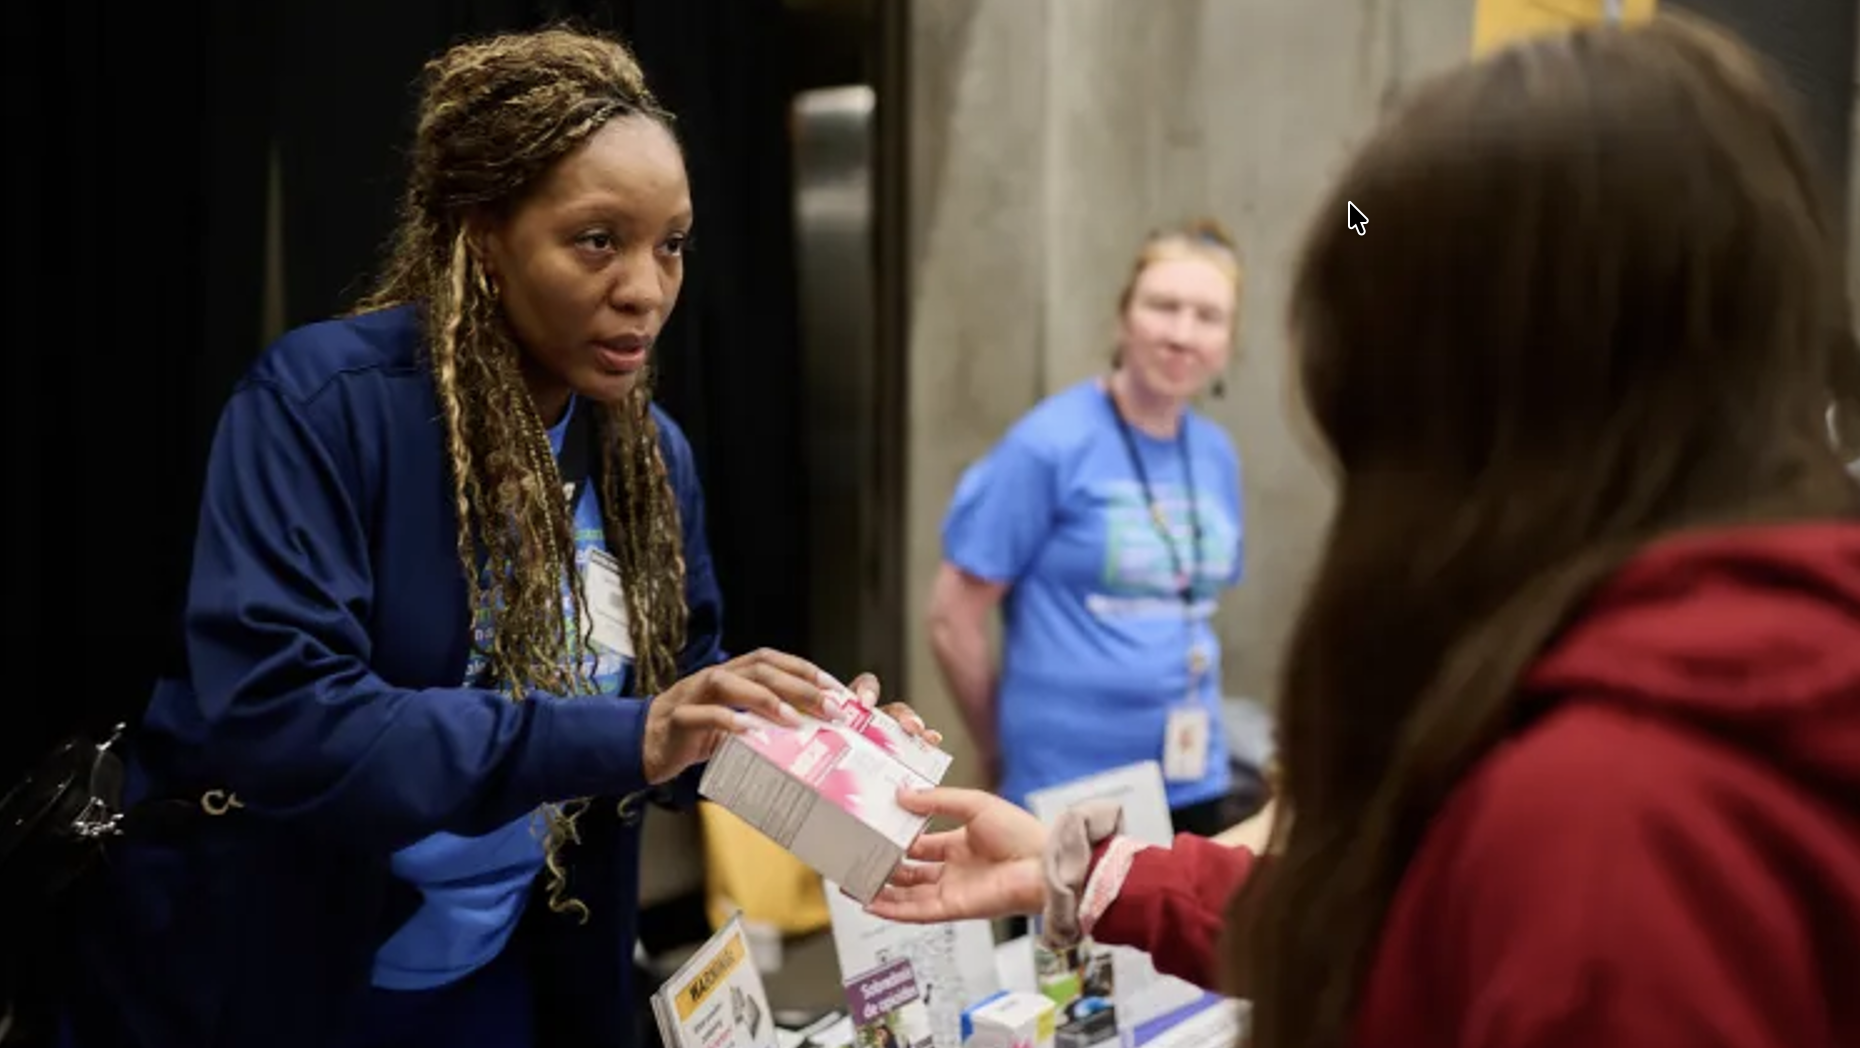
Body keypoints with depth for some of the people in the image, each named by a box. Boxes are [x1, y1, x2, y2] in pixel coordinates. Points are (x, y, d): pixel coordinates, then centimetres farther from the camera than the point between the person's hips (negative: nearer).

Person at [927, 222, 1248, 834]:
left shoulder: (1216, 455, 4)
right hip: (1069, 790, -5)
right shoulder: (1051, 444, -13)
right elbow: (952, 617, -10)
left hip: (1194, 785, 6)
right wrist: (1008, 757, -1)